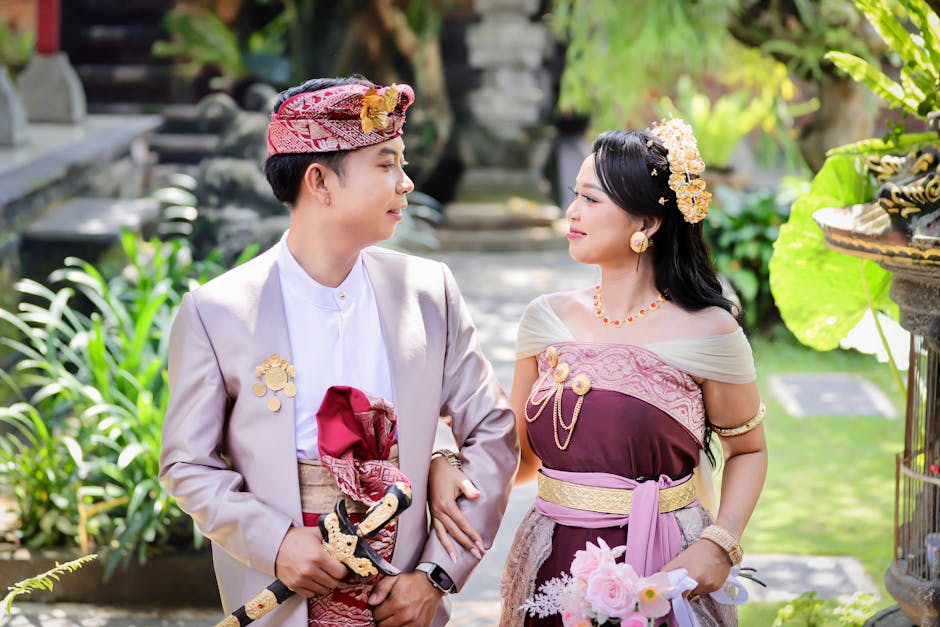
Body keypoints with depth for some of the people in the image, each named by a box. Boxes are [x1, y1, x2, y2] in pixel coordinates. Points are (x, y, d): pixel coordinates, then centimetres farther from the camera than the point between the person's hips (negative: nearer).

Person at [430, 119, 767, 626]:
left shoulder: (707, 333, -8)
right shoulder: (548, 319, 3)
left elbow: (748, 451, 4)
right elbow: (522, 455, 7)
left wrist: (720, 546, -11)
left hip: (659, 578, -4)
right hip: (554, 566, 4)